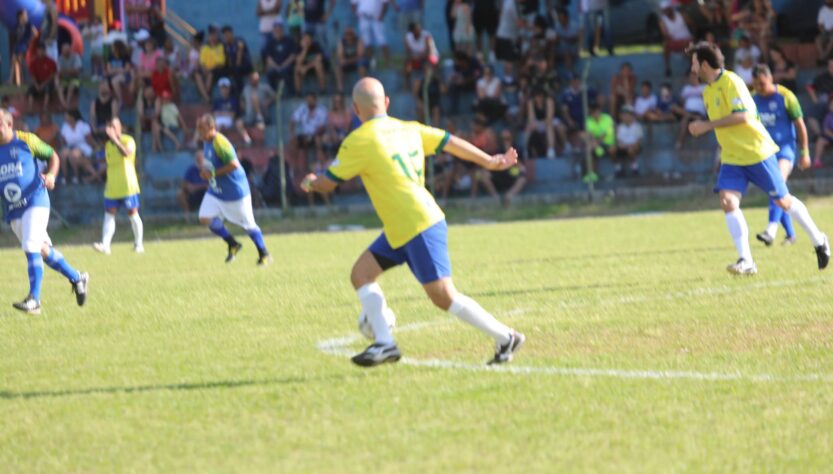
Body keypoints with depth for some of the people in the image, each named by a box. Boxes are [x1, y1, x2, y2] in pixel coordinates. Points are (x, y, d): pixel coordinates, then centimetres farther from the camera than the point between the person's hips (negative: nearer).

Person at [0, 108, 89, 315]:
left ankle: (34, 300, -21)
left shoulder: (26, 141, -4)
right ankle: (77, 279, 32)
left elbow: (52, 156, 8)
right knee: (43, 251, 12)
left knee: (32, 248, -18)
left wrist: (51, 175, -10)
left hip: (35, 203, -5)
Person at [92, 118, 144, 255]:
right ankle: (105, 245, -14)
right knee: (109, 214, -5)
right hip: (112, 187, 5)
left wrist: (115, 139, -36)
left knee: (132, 213, 3)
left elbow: (127, 153, -29)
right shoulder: (108, 145, 11)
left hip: (128, 185, -5)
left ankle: (138, 244, 15)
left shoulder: (128, 140, -8)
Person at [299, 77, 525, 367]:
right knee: (361, 273, 8)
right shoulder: (408, 129, 7)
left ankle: (506, 338, 1)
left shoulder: (359, 140, -13)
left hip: (418, 228, -9)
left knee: (444, 297, -6)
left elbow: (327, 184, -4)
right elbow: (450, 142, 13)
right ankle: (384, 343, 4)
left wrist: (310, 183, 19)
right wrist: (489, 162, 24)